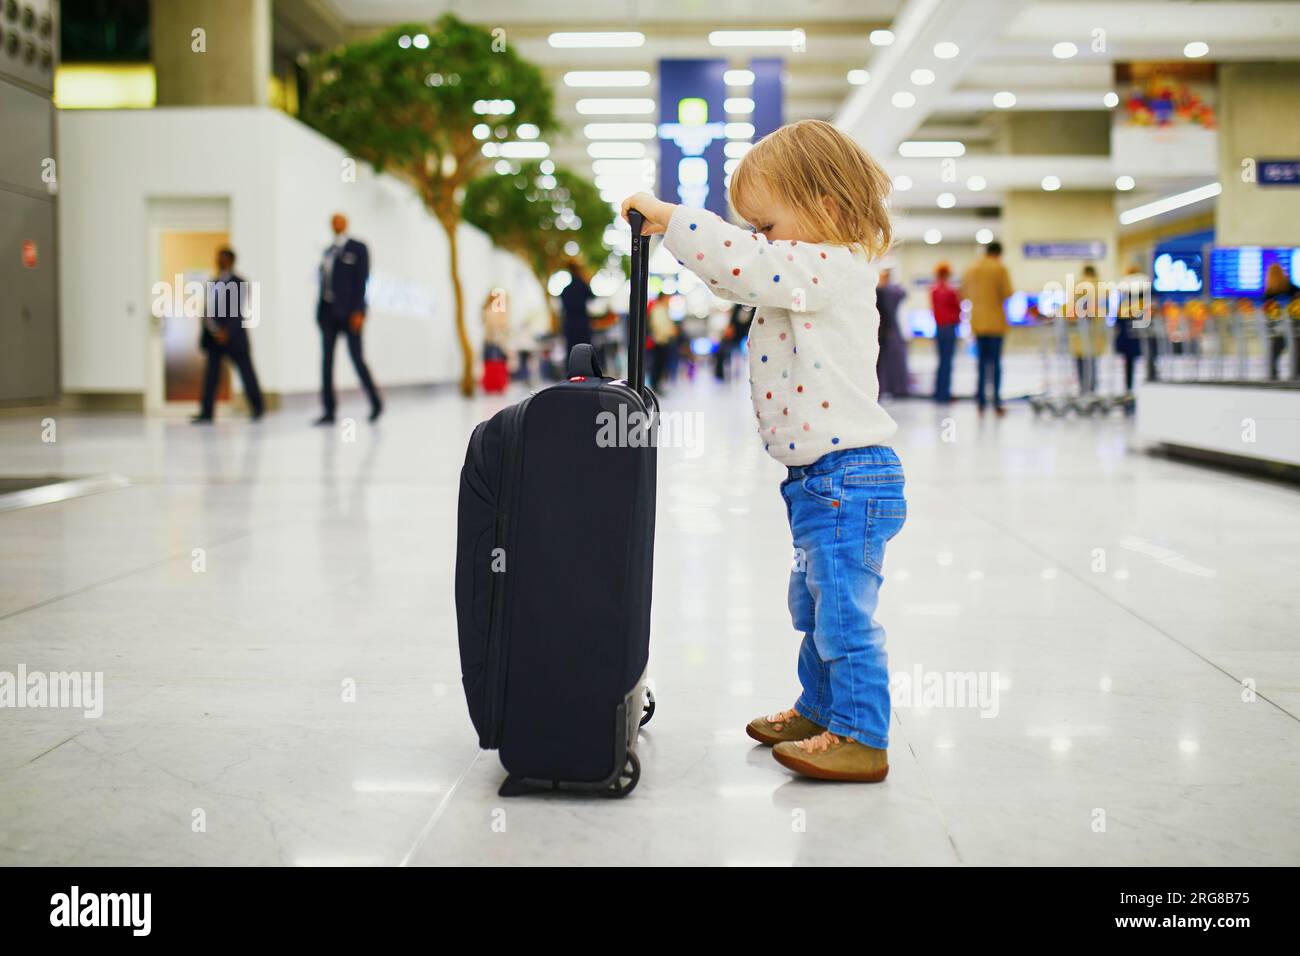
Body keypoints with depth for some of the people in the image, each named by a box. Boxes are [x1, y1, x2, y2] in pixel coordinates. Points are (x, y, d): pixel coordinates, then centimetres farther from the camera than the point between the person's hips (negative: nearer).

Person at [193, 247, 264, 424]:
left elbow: (237, 312, -15)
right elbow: (208, 310, 12)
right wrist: (212, 329, -1)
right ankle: (206, 414, -4)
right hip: (215, 336, 5)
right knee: (211, 374, -2)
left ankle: (257, 407, 22)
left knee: (246, 372, 6)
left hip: (233, 335, -5)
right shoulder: (213, 283, 11)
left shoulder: (239, 283, -7)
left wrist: (227, 331, -24)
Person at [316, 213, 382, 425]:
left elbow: (362, 279, -6)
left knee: (356, 357, -6)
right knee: (326, 359, -1)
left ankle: (376, 402, 10)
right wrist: (320, 311, 8)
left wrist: (358, 311, -15)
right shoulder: (328, 251, 18)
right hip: (329, 312, 5)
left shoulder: (358, 248, 2)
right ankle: (329, 411, -1)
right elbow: (324, 281, 16)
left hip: (349, 311, -5)